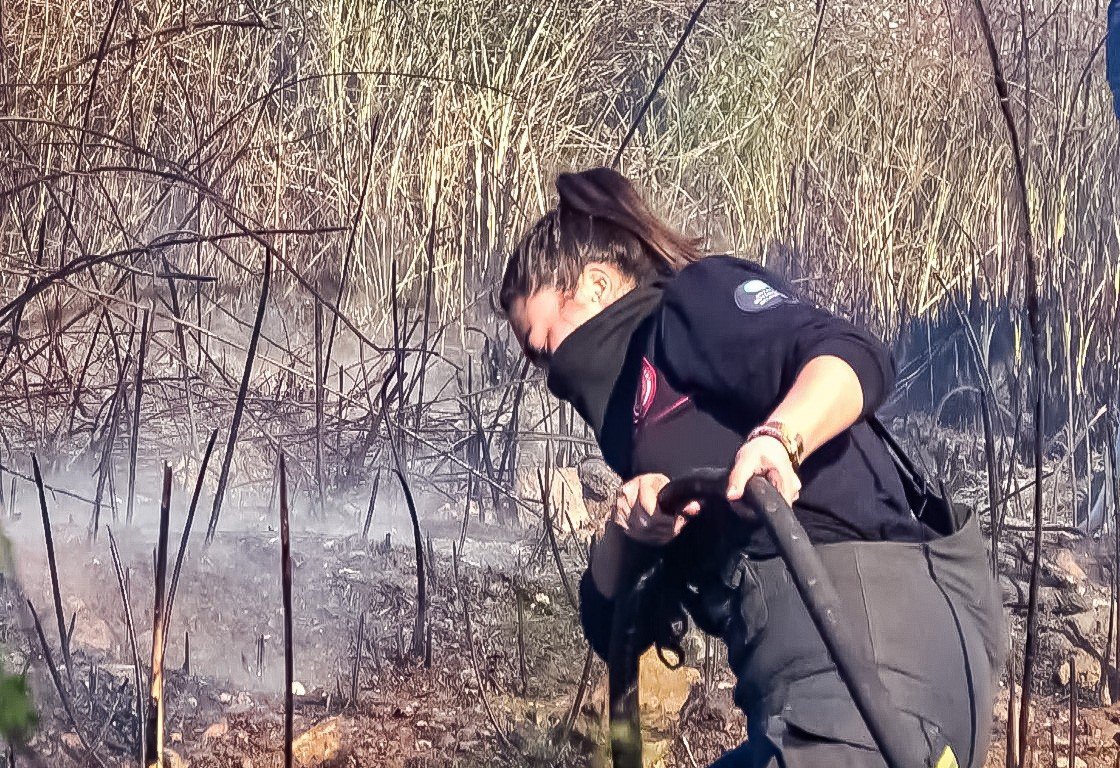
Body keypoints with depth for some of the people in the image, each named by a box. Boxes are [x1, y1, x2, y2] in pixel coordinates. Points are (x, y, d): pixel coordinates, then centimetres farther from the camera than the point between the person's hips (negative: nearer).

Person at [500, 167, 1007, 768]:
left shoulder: (698, 298, 8)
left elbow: (856, 357, -13)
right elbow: (612, 628, 23)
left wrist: (779, 439, -32)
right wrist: (628, 530, 3)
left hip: (862, 623, -10)